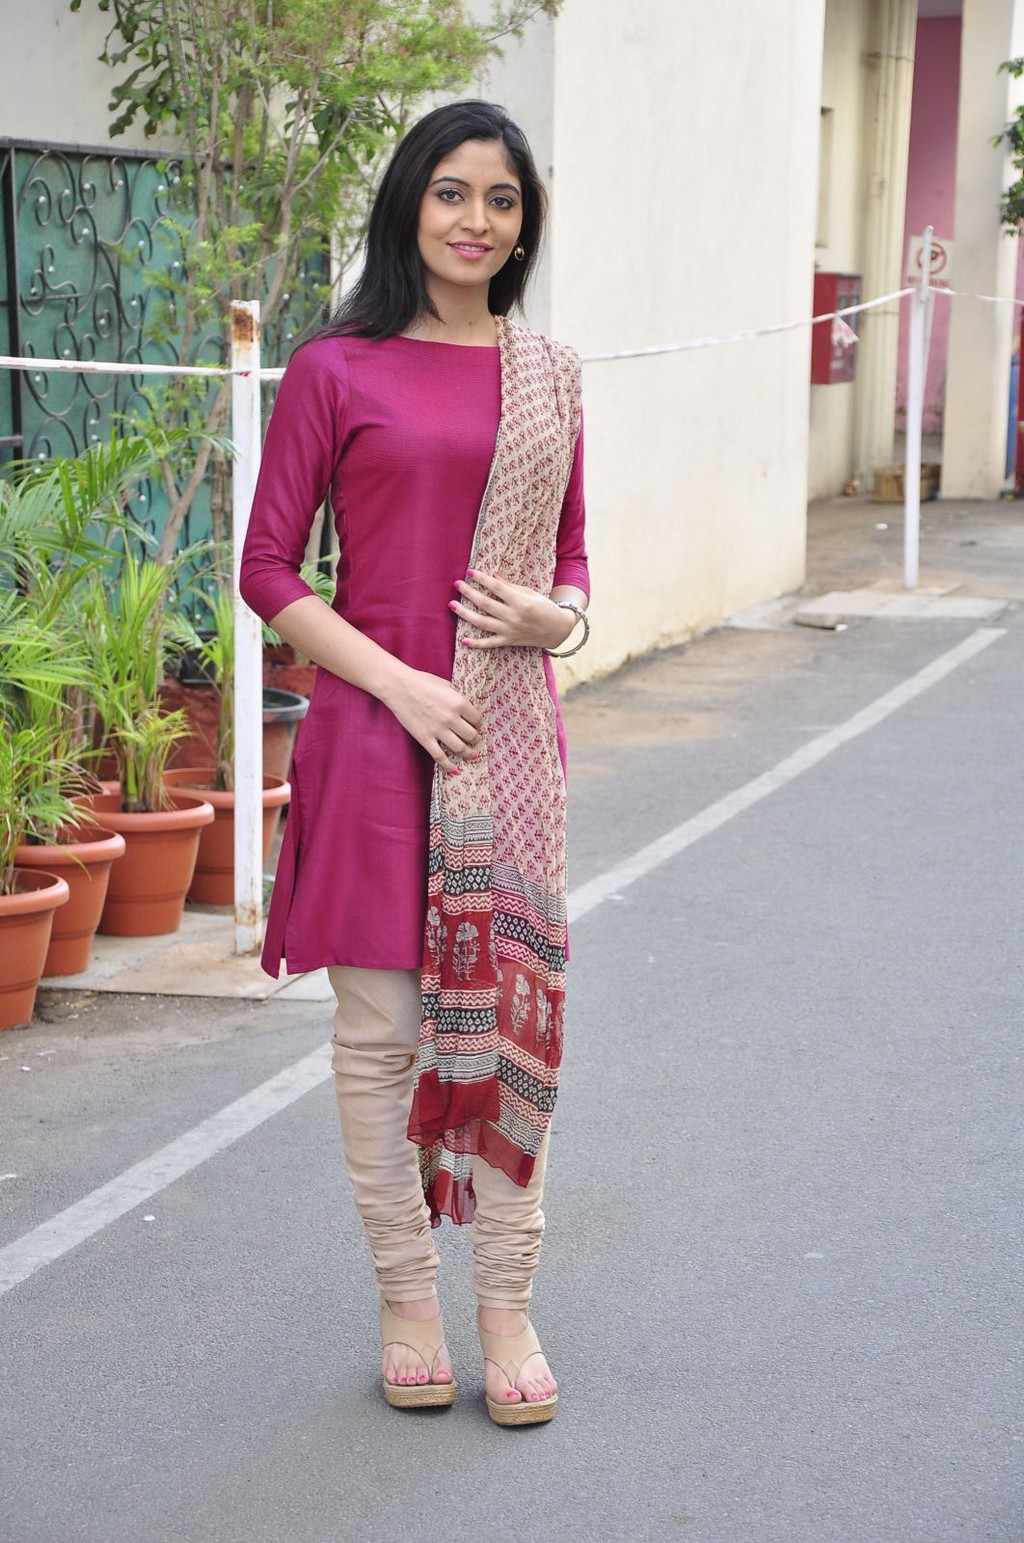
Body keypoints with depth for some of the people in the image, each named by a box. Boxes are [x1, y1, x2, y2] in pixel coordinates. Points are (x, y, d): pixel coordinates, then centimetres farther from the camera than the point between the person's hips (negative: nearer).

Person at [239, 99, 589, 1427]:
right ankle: (407, 1301, 19)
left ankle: (507, 1307, 18)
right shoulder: (337, 371, -2)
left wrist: (560, 616, -5)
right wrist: (399, 680, -13)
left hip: (511, 740, 3)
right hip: (375, 732, -3)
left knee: (511, 1018, 6)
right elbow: (269, 571, -3)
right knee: (382, 1029, 4)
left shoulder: (548, 376, 10)